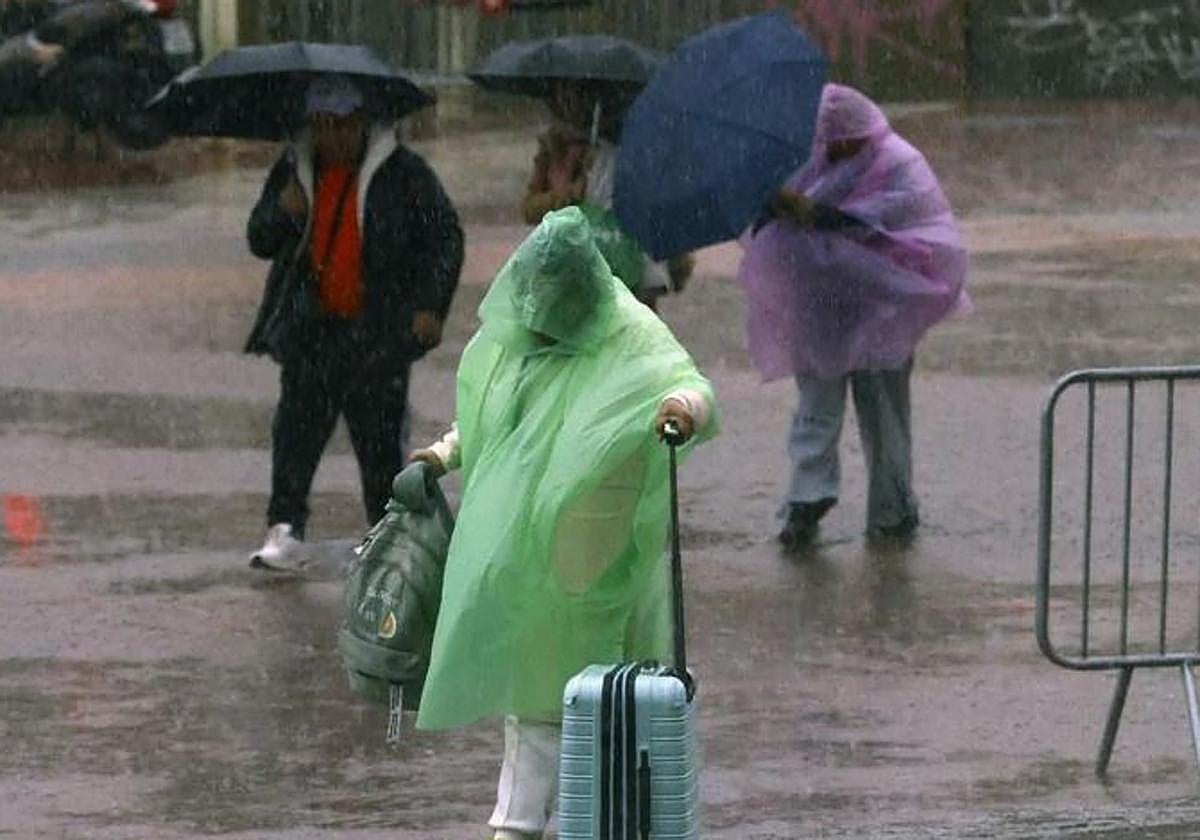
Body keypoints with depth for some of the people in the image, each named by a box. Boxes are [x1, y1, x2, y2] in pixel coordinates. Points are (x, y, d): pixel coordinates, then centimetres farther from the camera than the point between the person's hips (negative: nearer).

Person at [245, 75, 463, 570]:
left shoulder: (402, 173, -2)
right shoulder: (293, 170, 10)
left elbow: (445, 236, 2)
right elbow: (259, 242, 15)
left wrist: (430, 306, -7)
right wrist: (281, 213, -8)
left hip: (376, 332, -3)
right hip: (310, 329, 3)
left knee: (379, 435, 3)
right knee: (296, 427, -5)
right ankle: (284, 530, -3)